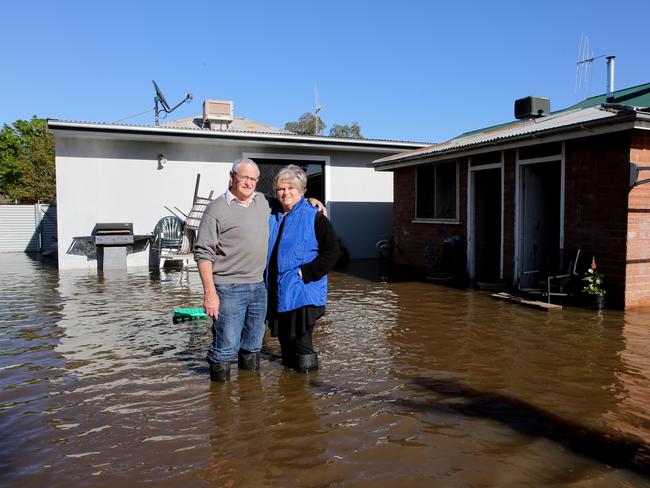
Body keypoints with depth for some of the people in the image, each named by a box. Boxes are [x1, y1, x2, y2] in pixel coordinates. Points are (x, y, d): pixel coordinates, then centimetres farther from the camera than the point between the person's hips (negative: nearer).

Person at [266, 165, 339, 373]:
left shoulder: (314, 217, -7)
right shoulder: (272, 218, 11)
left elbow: (331, 251, -12)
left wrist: (307, 273, -18)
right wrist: (265, 278, 9)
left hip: (302, 295, -6)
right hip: (277, 293, 6)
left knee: (302, 345, -2)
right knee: (285, 344, 18)